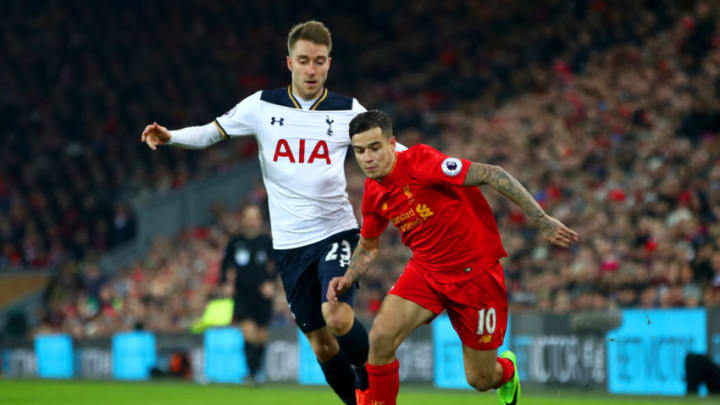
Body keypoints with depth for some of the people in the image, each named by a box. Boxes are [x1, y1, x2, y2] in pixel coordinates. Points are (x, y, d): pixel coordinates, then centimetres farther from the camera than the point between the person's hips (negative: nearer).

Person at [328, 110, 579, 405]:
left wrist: (543, 222, -24)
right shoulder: (373, 194, -2)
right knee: (380, 338, -22)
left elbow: (491, 175, -23)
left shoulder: (419, 163, -23)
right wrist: (348, 278, -2)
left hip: (476, 273, -5)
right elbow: (368, 246, 18)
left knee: (480, 380, 5)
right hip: (425, 271, 5)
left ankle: (506, 370, 43)